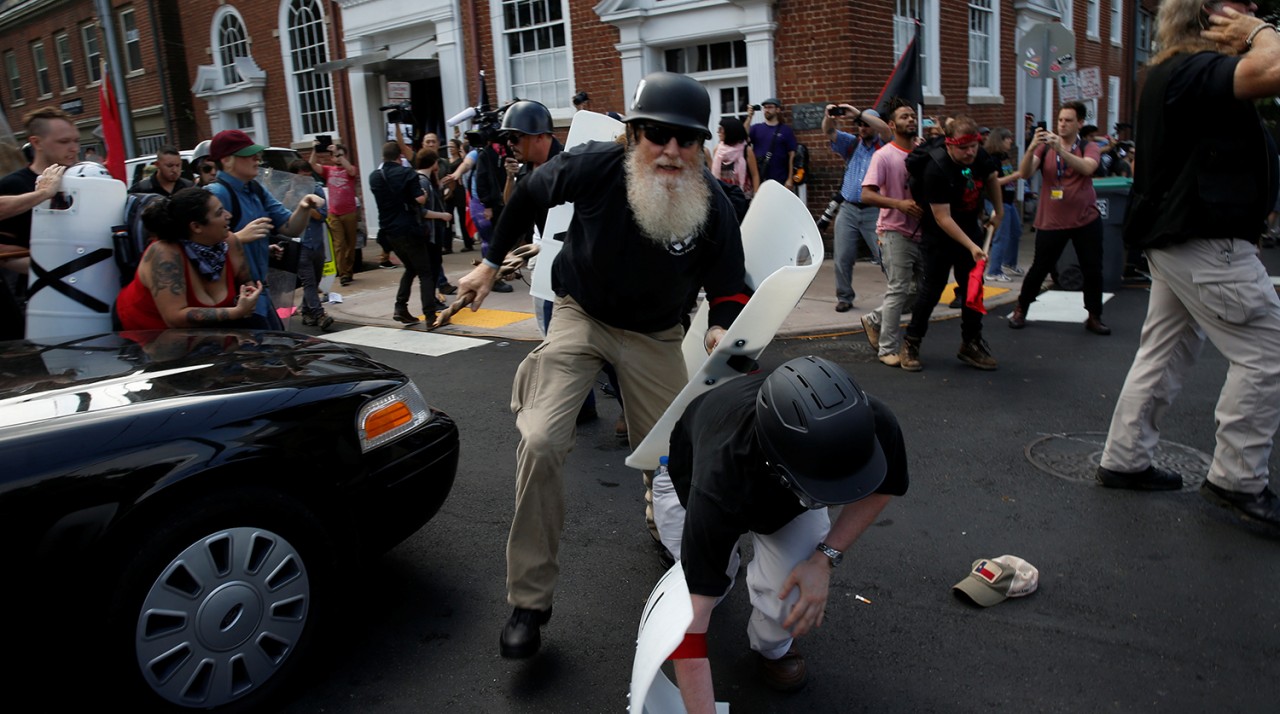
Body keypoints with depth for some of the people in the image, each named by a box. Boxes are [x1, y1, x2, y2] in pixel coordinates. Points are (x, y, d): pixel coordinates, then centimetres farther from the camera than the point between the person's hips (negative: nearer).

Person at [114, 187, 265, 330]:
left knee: (256, 324, -12)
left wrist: (244, 306, -17)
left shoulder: (229, 242, -12)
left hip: (193, 332, 6)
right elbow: (175, 317, -33)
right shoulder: (165, 253, -28)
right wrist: (237, 312, -36)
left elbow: (245, 282, 5)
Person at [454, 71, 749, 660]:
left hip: (655, 333, 2)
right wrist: (491, 262, 5)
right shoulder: (593, 167, -23)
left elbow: (727, 289, -9)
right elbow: (529, 194, -3)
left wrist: (721, 332, -31)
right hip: (581, 316, -1)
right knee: (540, 442, -19)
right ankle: (530, 600, -4)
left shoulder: (714, 207, -20)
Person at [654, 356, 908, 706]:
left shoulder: (874, 427, -37)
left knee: (792, 596, -21)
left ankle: (772, 649, 14)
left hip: (790, 499, 1)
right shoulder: (720, 482, -48)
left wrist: (826, 558, -23)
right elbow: (691, 622, -44)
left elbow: (881, 488, -11)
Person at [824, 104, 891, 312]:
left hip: (875, 211, -4)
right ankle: (844, 297, 16)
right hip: (848, 210, 4)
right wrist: (828, 117, -18)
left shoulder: (883, 145, 2)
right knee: (843, 258, 5)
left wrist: (858, 112, -21)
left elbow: (885, 129, -18)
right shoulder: (851, 143, 14)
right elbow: (829, 132, 4)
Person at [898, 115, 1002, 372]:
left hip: (970, 227, 6)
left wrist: (999, 211, 18)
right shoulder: (936, 170, -29)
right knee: (932, 289, -4)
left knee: (973, 288, 7)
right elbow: (942, 218, -28)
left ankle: (971, 344, 18)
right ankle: (911, 345, 10)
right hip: (940, 234, -6)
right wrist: (971, 246, -30)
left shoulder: (980, 157, -9)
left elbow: (991, 178, 17)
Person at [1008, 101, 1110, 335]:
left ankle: (1094, 317, 19)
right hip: (1051, 221, 0)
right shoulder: (1045, 147, 1)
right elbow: (1024, 172, -14)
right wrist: (1032, 147, -32)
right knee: (1039, 269, 2)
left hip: (1086, 219, 1)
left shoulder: (1089, 147, -1)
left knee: (1093, 270, 4)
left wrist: (1060, 149, -35)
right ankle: (1020, 310, 20)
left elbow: (1087, 168, -23)